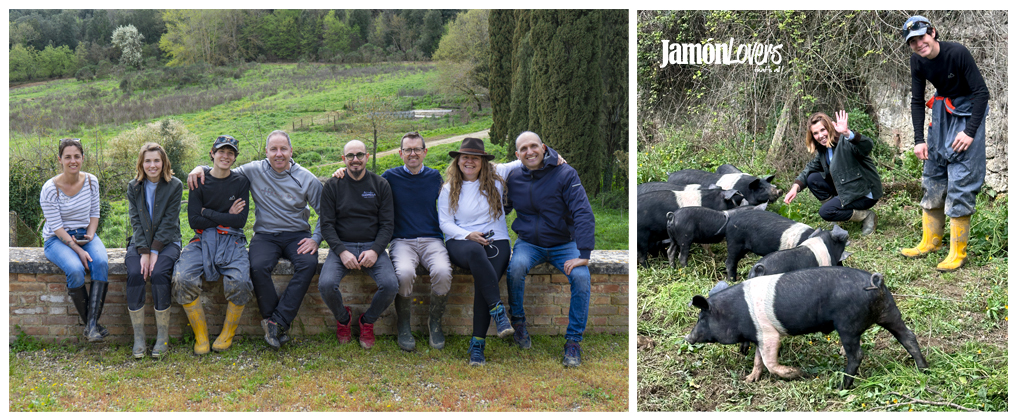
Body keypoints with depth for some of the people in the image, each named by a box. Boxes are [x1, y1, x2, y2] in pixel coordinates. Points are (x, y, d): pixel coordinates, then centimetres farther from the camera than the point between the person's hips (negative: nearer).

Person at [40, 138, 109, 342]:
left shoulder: (91, 181, -1)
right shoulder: (50, 189, -15)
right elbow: (56, 226, -14)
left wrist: (90, 235, -9)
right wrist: (78, 250, -22)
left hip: (85, 234, 4)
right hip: (57, 240, -4)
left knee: (101, 262, -29)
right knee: (75, 269, -34)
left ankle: (92, 325, -30)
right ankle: (88, 323, -18)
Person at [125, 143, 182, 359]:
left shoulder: (175, 186, -2)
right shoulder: (134, 187, 6)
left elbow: (169, 221, -8)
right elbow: (135, 221, -1)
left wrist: (154, 252, -16)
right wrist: (144, 252, -14)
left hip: (167, 241, -2)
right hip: (140, 242, 2)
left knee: (159, 273, -30)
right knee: (135, 274, -26)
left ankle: (163, 336, -19)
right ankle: (138, 337, -18)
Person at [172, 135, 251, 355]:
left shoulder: (241, 182, 6)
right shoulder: (199, 181, 7)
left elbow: (240, 221, -3)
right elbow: (194, 221, -1)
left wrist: (207, 213, -3)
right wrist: (227, 217, -3)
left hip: (232, 240, -1)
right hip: (203, 240, 1)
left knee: (239, 282, -31)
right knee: (183, 279, -28)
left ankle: (227, 334, -7)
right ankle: (201, 336, -12)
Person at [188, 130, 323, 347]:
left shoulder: (307, 179, 1)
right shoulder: (254, 171, 3)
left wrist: (316, 239, -8)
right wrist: (200, 168, -2)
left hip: (297, 235, 0)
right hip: (265, 235, 1)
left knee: (309, 263, -33)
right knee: (258, 267, -32)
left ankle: (277, 322, -30)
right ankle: (272, 318, -17)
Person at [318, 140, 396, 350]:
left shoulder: (381, 185, 7)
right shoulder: (333, 186, 6)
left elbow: (387, 224, 4)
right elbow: (326, 224, 1)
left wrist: (375, 251, -14)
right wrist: (342, 251, -15)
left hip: (373, 246, 0)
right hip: (342, 246, 0)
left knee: (390, 285, -27)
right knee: (326, 285, -28)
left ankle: (367, 321, 4)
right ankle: (343, 318, 6)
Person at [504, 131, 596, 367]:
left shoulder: (565, 174, -12)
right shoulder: (514, 179, 0)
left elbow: (584, 214, -17)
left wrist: (584, 255, -26)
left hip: (563, 244, -1)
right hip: (529, 243, 2)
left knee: (581, 276, -29)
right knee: (517, 266, -32)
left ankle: (573, 341, -14)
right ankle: (518, 322, -7)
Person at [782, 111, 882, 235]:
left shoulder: (845, 142, -22)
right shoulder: (822, 150, 4)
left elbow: (867, 146, -41)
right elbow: (810, 168, 14)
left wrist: (847, 133, -59)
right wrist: (796, 187, -4)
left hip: (865, 193, -9)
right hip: (845, 189, 9)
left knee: (825, 212, -18)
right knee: (813, 179, 1)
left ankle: (866, 216, -4)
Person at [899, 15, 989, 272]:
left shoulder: (957, 53, -24)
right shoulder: (917, 61, -6)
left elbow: (982, 92, -21)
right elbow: (917, 101, 1)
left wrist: (970, 132, -25)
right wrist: (919, 140, -6)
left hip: (968, 113, -6)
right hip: (942, 113, 6)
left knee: (961, 179, -11)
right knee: (933, 175, 8)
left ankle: (958, 252, -6)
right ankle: (930, 241, 20)